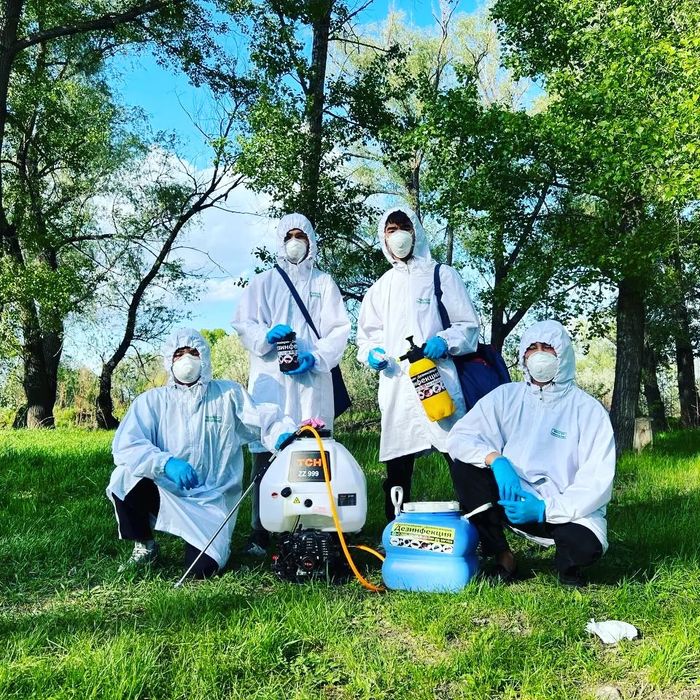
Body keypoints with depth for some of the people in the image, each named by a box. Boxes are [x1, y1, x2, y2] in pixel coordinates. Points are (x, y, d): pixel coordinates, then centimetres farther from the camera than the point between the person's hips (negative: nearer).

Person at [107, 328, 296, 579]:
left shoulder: (229, 395, 5)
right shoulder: (153, 401, 2)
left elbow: (263, 417, -3)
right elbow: (126, 445, -12)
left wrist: (284, 431, -28)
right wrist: (166, 463, -31)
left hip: (211, 500, -1)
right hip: (164, 494, 1)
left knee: (201, 568, -22)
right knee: (125, 477, -28)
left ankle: (215, 538, 17)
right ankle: (144, 545, 0)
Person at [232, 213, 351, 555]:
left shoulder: (324, 283, 18)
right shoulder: (263, 282, 17)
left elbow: (339, 329, 8)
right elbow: (243, 324, 7)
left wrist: (316, 357, -9)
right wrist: (267, 335, -14)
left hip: (313, 378, 0)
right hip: (270, 377, 0)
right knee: (266, 452, -6)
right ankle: (260, 532, -2)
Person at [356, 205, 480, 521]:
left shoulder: (441, 275, 11)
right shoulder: (380, 287, 22)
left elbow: (468, 324, 5)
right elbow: (366, 334, 20)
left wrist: (445, 342, -15)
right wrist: (371, 353, -3)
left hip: (438, 379, -3)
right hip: (396, 385, 4)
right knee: (396, 469, 6)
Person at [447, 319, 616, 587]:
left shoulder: (588, 410, -6)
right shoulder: (506, 397, 1)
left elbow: (597, 481, -12)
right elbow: (459, 437, -8)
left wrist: (545, 509, -24)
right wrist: (495, 459, -28)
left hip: (567, 508, -2)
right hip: (515, 497, 3)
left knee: (585, 546, -35)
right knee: (467, 464, -21)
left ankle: (567, 564, 6)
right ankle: (502, 558, -8)